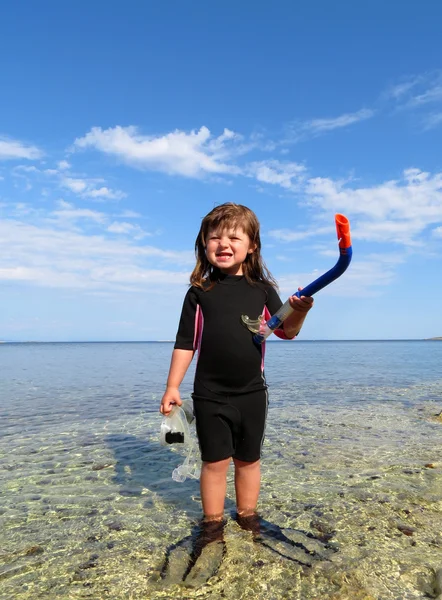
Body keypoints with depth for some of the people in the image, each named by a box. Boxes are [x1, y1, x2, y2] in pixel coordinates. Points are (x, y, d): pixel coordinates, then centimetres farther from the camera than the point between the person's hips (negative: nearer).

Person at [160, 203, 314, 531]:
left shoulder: (262, 289, 1)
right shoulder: (200, 292, -1)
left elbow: (286, 331, 0)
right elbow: (185, 343, 0)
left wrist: (299, 311, -21)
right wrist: (172, 386, -3)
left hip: (252, 393, 2)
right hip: (210, 394, -1)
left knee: (249, 459, 15)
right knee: (215, 461, 6)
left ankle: (247, 517, 35)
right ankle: (213, 523, 26)